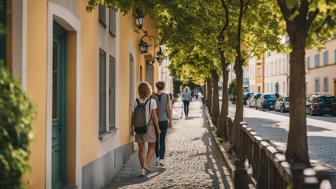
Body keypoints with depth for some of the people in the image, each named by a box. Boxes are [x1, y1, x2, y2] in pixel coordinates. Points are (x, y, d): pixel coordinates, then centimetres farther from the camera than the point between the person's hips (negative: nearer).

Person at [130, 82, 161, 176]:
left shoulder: (135, 102, -3)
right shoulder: (152, 101, -11)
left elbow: (133, 117, 0)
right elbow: (154, 116, -14)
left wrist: (132, 129, 11)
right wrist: (158, 128, -5)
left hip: (138, 129, 2)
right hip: (149, 128, -2)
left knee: (141, 149, 12)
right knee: (151, 147, 15)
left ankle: (142, 169, 14)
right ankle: (147, 163, -4)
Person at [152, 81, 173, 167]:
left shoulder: (153, 97, -8)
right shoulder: (166, 96, -6)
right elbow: (169, 109, -4)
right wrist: (170, 121, 5)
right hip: (164, 120, 0)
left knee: (156, 140, 17)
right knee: (162, 141, 8)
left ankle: (157, 158, 15)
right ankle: (161, 159, 0)